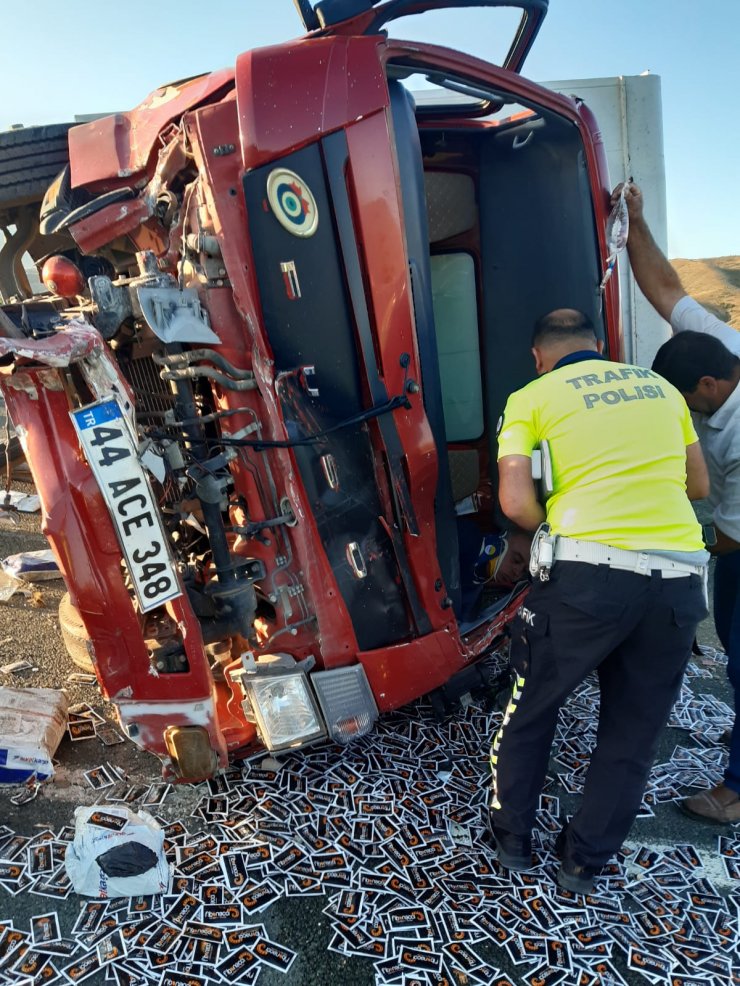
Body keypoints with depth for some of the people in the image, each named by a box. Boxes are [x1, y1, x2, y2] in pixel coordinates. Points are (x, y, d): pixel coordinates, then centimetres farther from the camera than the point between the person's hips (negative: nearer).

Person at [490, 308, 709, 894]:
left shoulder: (532, 398, 5)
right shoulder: (662, 388, 18)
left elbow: (516, 501, -7)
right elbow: (698, 485, 24)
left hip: (589, 571, -4)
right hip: (678, 576, 4)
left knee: (531, 709, 19)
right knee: (634, 732, 20)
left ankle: (513, 840, 35)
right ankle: (585, 862, 34)